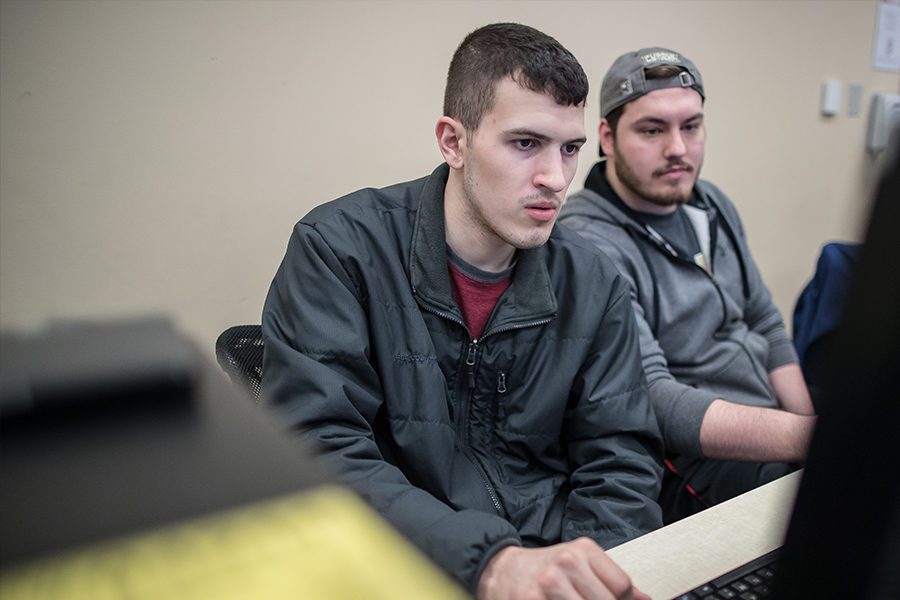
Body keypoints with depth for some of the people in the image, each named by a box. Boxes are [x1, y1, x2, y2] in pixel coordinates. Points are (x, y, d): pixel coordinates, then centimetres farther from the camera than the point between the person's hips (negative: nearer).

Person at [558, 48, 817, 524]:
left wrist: (813, 432, 3)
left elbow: (765, 326, 16)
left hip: (774, 436, 9)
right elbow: (653, 401, -25)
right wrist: (806, 437, -33)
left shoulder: (712, 205, 11)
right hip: (692, 468, -8)